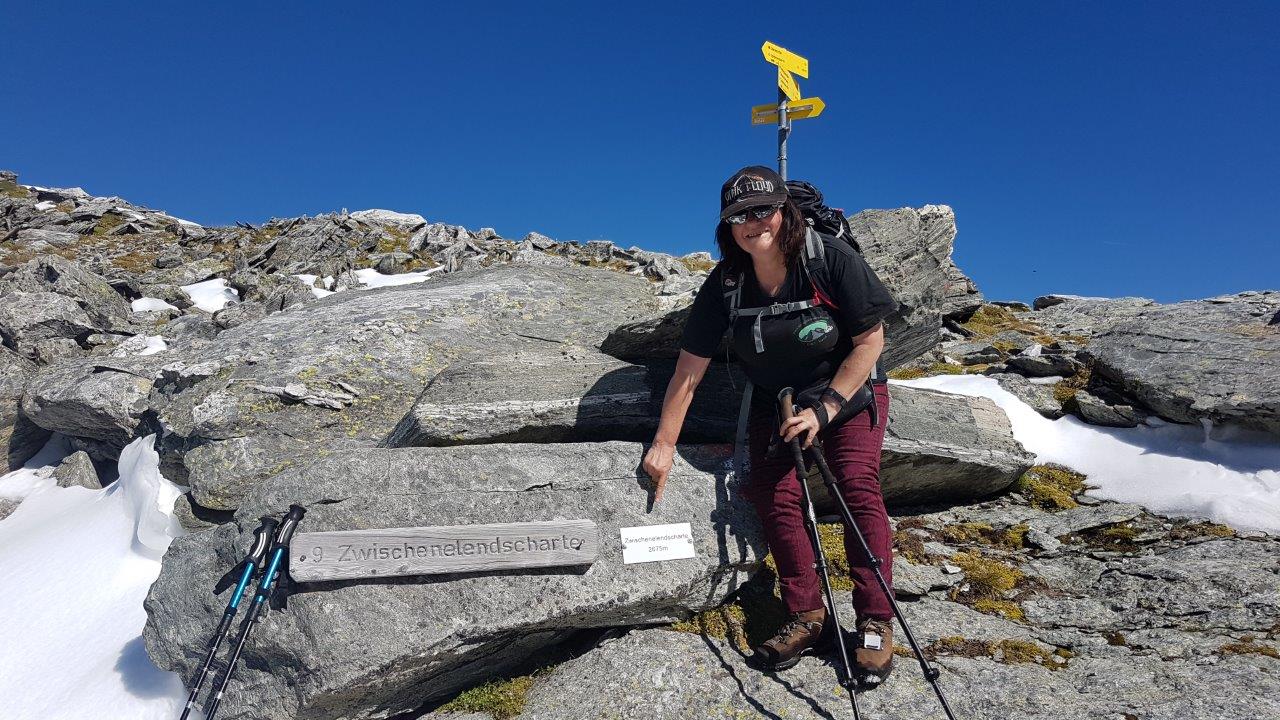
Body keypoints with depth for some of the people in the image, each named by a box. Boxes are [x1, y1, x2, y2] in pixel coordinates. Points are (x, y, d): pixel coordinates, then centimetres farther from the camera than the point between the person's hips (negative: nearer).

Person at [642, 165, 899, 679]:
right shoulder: (725, 284, -17)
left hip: (849, 390, -2)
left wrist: (825, 408, -22)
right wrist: (664, 443, -16)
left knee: (858, 485, -20)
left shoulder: (832, 259, -23)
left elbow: (871, 340, -16)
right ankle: (808, 617, 1)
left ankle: (876, 622, -10)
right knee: (775, 497, -12)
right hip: (775, 401, 3)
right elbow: (689, 370, -14)